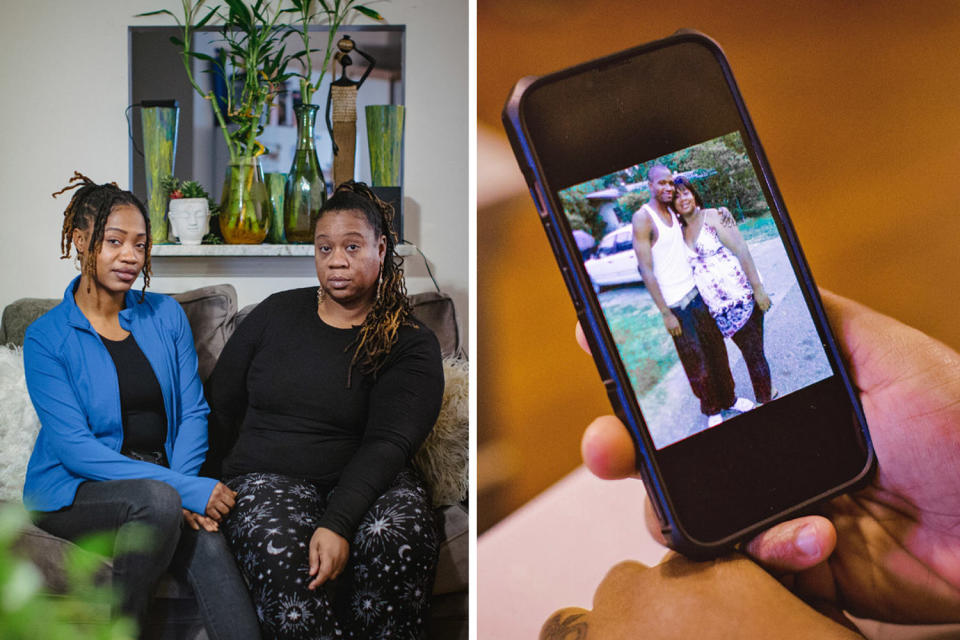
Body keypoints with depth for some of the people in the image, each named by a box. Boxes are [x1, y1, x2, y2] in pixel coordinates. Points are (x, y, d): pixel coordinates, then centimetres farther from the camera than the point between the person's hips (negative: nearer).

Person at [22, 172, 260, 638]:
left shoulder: (166, 315, 8)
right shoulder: (46, 337, -4)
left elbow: (193, 411, 6)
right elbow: (75, 447, -14)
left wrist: (181, 484, -16)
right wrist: (182, 490, -24)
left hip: (159, 484, 3)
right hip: (74, 492, -3)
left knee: (209, 544, -30)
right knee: (156, 500, -35)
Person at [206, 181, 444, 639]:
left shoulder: (411, 344, 3)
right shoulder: (276, 314, 12)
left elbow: (388, 443, -11)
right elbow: (221, 406, 17)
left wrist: (338, 524, -25)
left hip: (366, 482, -1)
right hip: (267, 478, 1)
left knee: (394, 537, -36)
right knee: (282, 556, -34)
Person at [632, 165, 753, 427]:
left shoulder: (673, 213, 8)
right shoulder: (643, 219, -14)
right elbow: (647, 270, -16)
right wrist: (665, 314, -19)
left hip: (695, 292, 7)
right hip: (675, 304, -6)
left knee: (716, 349, 13)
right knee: (696, 361, 4)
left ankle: (728, 398, 30)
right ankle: (711, 409, 21)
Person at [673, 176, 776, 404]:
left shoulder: (712, 216, -6)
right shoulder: (681, 232, 10)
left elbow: (741, 250, -10)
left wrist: (758, 288, -15)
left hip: (741, 297, -5)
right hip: (717, 307, 5)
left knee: (754, 354, -3)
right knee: (748, 351, 14)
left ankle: (765, 399, 7)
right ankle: (767, 392, 30)